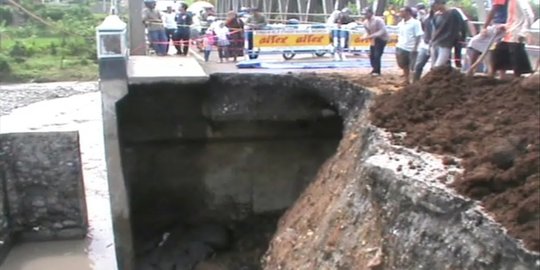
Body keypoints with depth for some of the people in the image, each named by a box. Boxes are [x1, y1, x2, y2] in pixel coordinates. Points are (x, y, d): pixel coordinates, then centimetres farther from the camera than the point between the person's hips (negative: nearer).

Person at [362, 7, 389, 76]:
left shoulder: (378, 20, -25)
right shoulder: (365, 22, -4)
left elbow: (382, 31, -28)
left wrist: (371, 36, -35)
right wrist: (365, 37, -16)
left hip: (382, 38, -7)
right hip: (374, 39, 7)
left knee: (377, 55, -12)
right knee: (371, 55, 3)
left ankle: (377, 71, -1)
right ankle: (374, 69, 20)